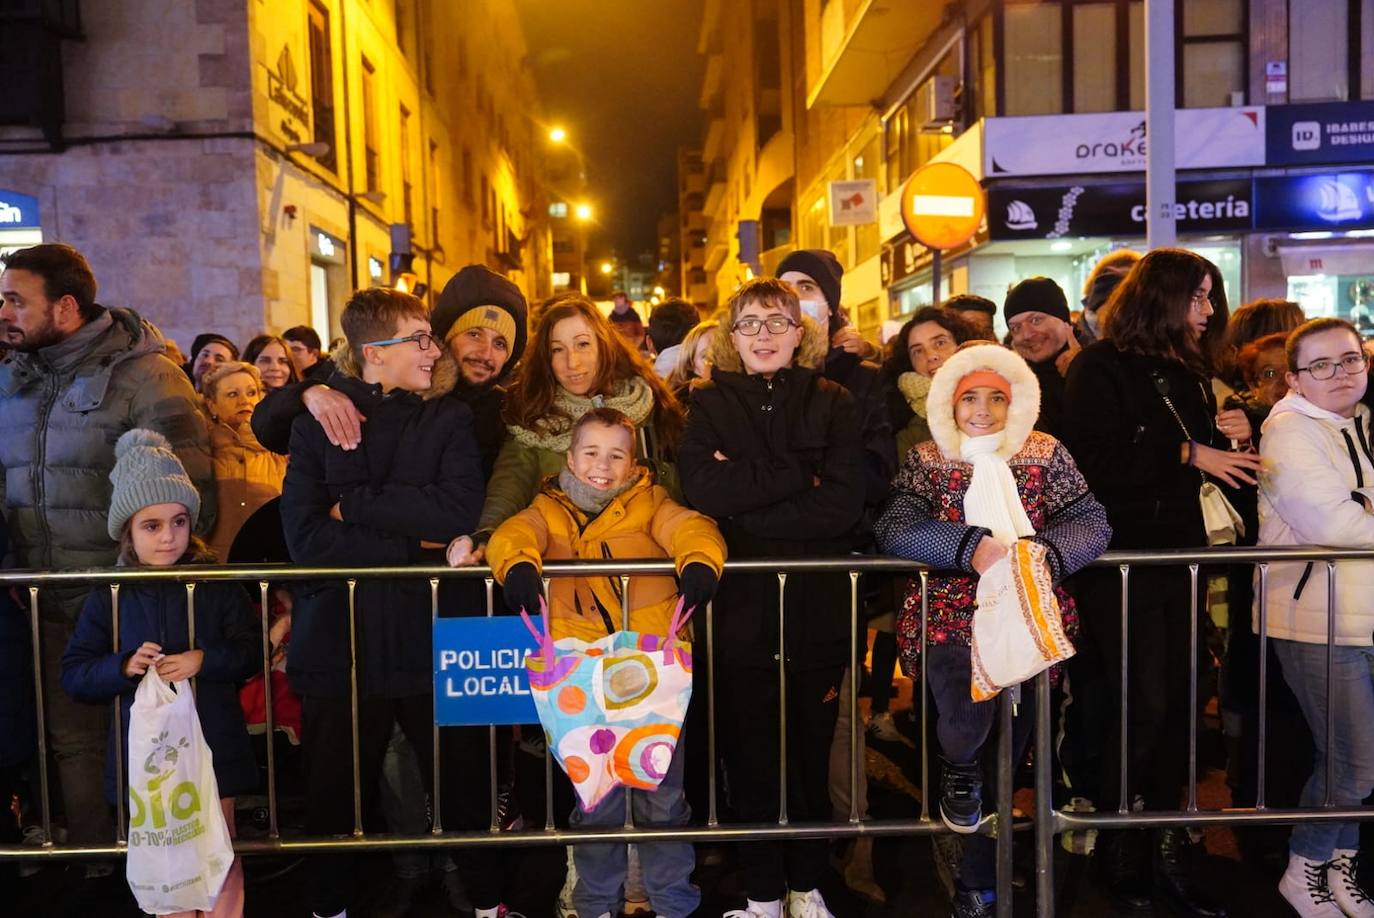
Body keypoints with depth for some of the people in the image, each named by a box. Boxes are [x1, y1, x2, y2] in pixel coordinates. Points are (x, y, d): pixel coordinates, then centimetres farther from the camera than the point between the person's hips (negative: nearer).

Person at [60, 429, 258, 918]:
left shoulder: (218, 586, -3)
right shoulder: (109, 597, -1)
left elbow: (252, 652, -1)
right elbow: (74, 674, 1)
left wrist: (205, 660, -17)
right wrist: (124, 667, -17)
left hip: (212, 744, -1)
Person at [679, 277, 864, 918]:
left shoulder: (832, 402, 5)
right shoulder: (709, 403, 6)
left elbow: (844, 504, -9)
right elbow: (701, 489, -12)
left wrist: (745, 507, -12)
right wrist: (797, 477, -13)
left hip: (817, 605, 0)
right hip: (739, 605, 0)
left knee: (812, 750, 9)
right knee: (750, 752, 7)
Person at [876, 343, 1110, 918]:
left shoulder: (1046, 454, 7)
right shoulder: (926, 459, 4)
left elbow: (1092, 523, -3)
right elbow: (894, 529, -11)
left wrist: (1042, 551, -23)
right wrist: (970, 546, -26)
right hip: (951, 617, -1)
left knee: (1006, 757, 4)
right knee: (967, 720, -27)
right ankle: (958, 771, 11)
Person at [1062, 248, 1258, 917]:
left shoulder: (1189, 372, 15)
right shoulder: (1101, 367, -7)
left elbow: (1208, 465, 22)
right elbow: (1095, 463, -19)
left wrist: (1227, 435, 2)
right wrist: (1187, 452, -14)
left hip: (1181, 555, 7)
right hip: (1121, 560, -7)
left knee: (1177, 704, 9)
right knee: (1141, 707, -5)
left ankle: (1170, 849, 21)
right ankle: (1121, 853, 13)